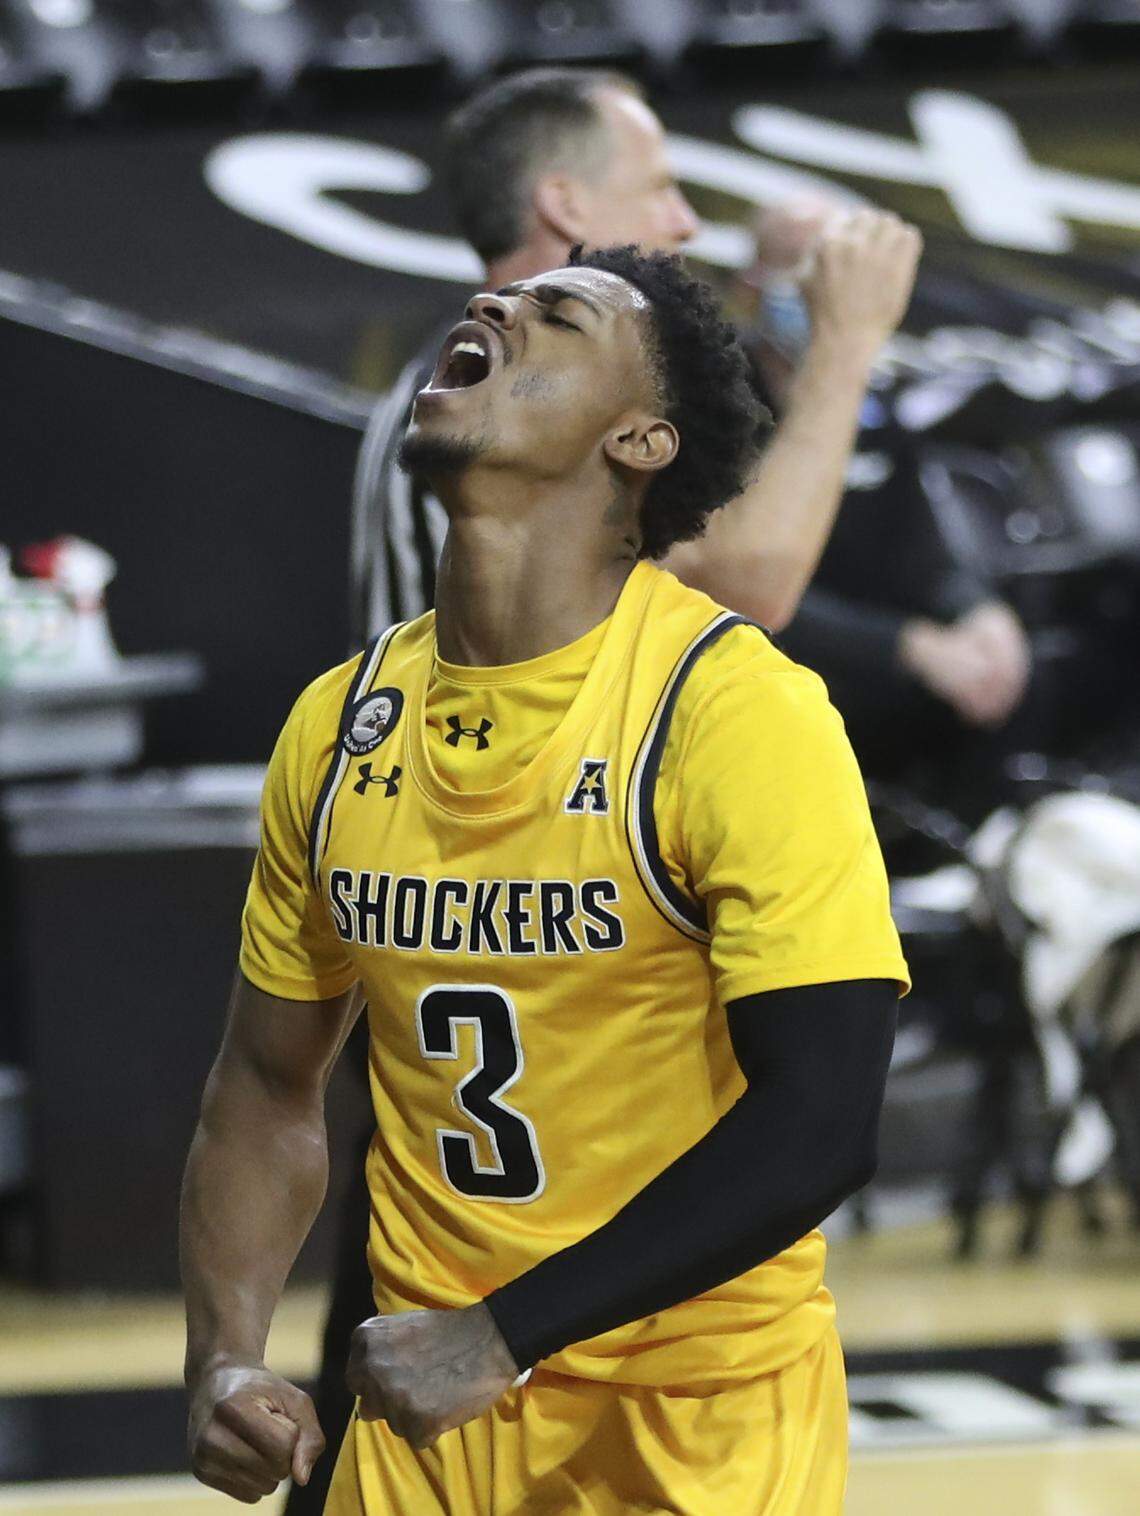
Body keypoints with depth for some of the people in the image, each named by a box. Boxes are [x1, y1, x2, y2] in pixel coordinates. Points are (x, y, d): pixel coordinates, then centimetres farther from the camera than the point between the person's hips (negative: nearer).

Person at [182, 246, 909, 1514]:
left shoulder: (737, 707, -16)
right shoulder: (338, 723, 1)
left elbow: (818, 1126, -21)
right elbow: (270, 1088, 12)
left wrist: (503, 1338, -22)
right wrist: (222, 1361, -4)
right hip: (425, 1406, 5)